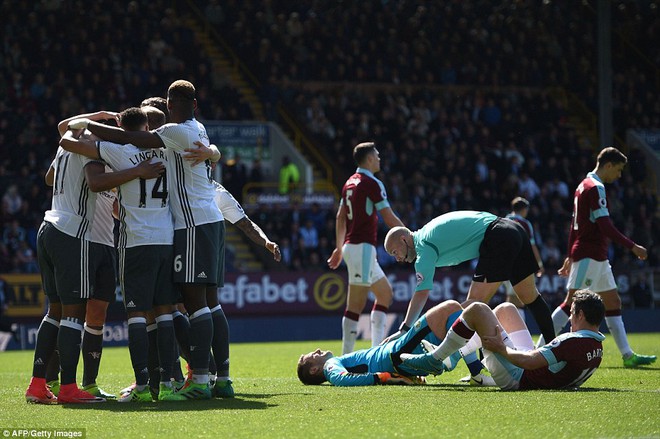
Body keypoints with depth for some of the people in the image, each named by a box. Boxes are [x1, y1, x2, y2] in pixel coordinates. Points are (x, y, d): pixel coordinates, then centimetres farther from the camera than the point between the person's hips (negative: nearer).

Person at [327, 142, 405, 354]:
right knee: (356, 304, -9)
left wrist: (339, 247, 25)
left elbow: (340, 217, 20)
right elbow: (389, 218, -13)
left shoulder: (350, 182, 15)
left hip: (351, 246, 9)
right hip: (362, 247, -9)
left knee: (385, 293, 13)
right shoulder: (372, 183, -11)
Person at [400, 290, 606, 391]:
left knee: (477, 309, -10)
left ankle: (434, 359, 5)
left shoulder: (574, 342, -30)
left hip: (514, 378, -9)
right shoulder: (597, 348, -3)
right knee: (506, 309, 22)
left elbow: (528, 362, -32)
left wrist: (502, 348, -17)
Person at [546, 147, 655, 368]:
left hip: (597, 257, 11)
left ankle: (627, 355, 9)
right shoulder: (595, 188, -14)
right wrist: (632, 247, -18)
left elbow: (574, 224, 21)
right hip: (589, 256, -11)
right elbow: (605, 226, -21)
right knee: (573, 302, -11)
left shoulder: (584, 186, 18)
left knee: (613, 302, 9)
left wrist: (570, 256, 24)